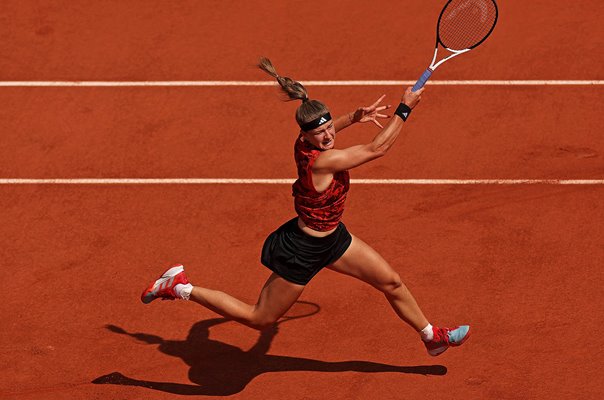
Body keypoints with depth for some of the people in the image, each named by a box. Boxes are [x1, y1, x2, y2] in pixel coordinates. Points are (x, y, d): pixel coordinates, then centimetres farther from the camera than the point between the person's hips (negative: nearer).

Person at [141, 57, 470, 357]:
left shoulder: (304, 144, -10)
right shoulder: (320, 162, -35)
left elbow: (323, 132, 19)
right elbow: (378, 148, -32)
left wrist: (354, 117, 5)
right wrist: (405, 108, -24)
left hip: (332, 237, 9)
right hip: (303, 251, -9)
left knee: (391, 282, 17)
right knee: (259, 319, 9)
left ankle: (431, 337, 39)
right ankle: (181, 288, 18)